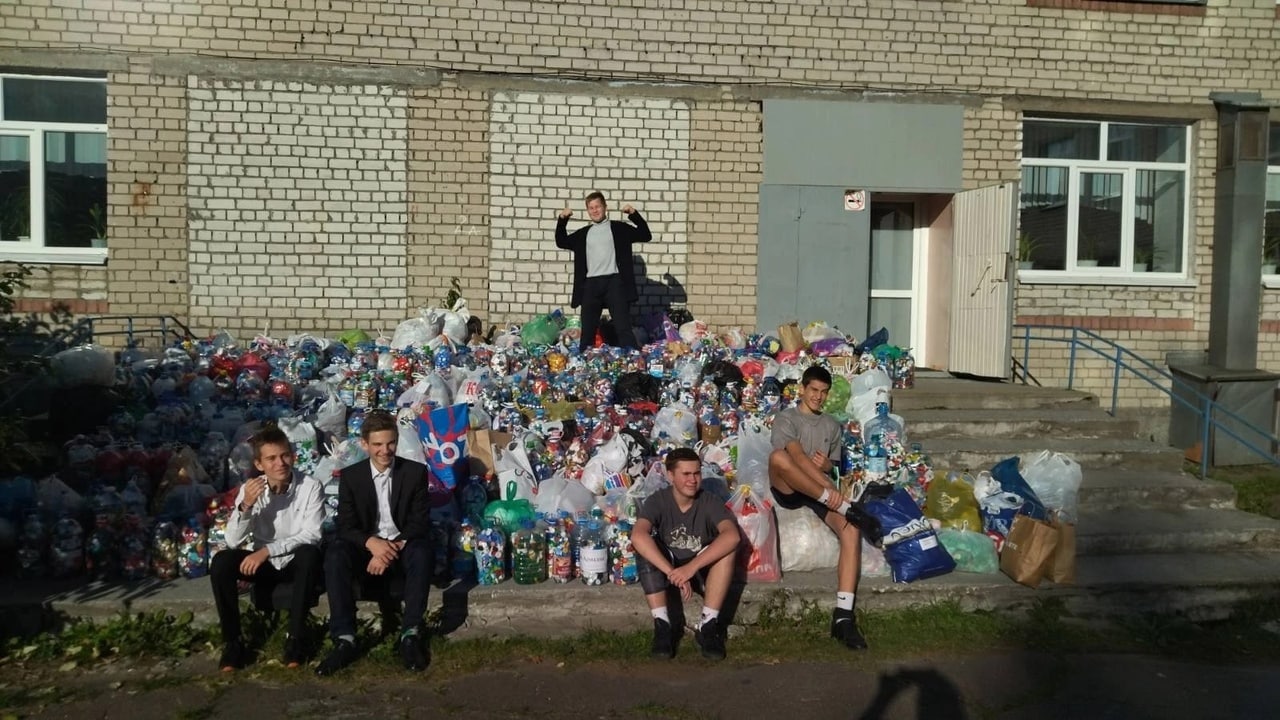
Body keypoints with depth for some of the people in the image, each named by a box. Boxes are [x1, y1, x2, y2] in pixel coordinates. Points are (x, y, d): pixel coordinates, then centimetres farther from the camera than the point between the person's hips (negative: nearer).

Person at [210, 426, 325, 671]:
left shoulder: (310, 487, -14)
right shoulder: (249, 489, -5)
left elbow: (312, 535, -22)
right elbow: (232, 541, -11)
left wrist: (267, 550, -29)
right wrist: (245, 506, -27)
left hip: (297, 563, -3)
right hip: (265, 564, 3)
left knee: (309, 553, -36)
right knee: (221, 562, -24)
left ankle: (295, 637, -24)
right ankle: (232, 641, -13)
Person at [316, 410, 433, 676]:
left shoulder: (416, 472, 0)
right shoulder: (350, 476, 2)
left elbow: (420, 523, -5)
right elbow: (345, 526, -4)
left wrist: (393, 548, -23)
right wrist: (371, 542, -26)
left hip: (403, 546, -1)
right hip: (367, 547, 1)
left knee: (420, 551, -35)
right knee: (335, 555, -31)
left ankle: (411, 634, -32)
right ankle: (344, 639, -33)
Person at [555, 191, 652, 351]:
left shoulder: (619, 228, 8)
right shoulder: (583, 233, 18)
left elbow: (645, 235, 2)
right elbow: (561, 242, 21)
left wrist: (634, 214, -7)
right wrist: (562, 220, 9)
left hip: (614, 282, -3)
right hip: (591, 285, 3)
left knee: (623, 327, -6)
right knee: (587, 330, 7)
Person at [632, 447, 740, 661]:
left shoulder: (710, 502, -15)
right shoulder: (657, 501, -16)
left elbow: (732, 536, -35)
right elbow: (638, 536, -36)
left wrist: (691, 567, -44)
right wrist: (673, 573, -45)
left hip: (702, 570, 0)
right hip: (665, 567, 0)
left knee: (726, 546, -29)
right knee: (645, 546, -30)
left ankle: (708, 624, -24)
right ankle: (662, 625, -26)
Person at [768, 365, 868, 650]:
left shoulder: (832, 425, 22)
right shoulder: (786, 418, 3)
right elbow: (798, 456, -14)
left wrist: (825, 464, -1)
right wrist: (830, 487, -26)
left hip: (821, 491, 4)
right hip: (789, 490, -4)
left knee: (851, 529, -28)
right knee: (777, 456, -38)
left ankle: (843, 615, -33)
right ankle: (846, 505, -36)